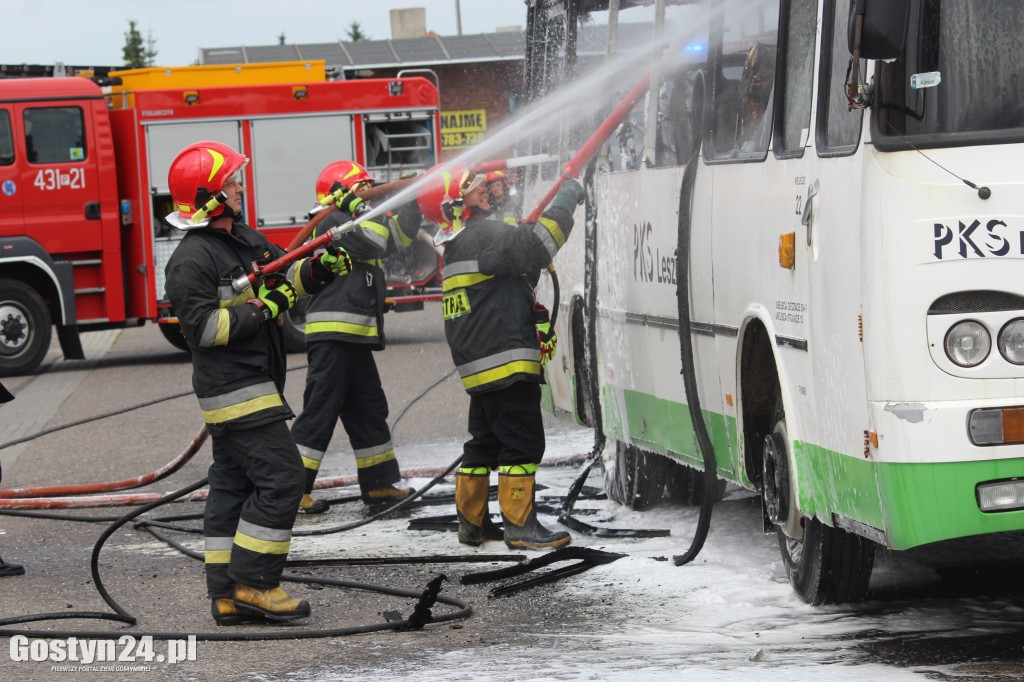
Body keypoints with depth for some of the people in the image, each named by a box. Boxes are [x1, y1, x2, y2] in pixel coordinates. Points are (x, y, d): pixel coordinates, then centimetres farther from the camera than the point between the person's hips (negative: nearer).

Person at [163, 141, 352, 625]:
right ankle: (252, 583, -8)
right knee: (280, 478, -12)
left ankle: (228, 595, 13)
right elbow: (203, 327, -21)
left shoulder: (244, 239, 14)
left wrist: (321, 268, 0)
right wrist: (264, 309, -20)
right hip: (235, 390, -10)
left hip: (253, 384, 10)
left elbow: (288, 273, 20)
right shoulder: (192, 259, -15)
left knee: (233, 486, 10)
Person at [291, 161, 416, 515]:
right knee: (320, 411, -9)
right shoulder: (333, 223, -8)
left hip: (355, 339, 10)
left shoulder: (354, 224, 22)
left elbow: (393, 241, 29)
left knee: (369, 410, 14)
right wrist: (367, 209, -9)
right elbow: (370, 245, -20)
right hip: (333, 335, -10)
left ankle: (378, 484, 20)